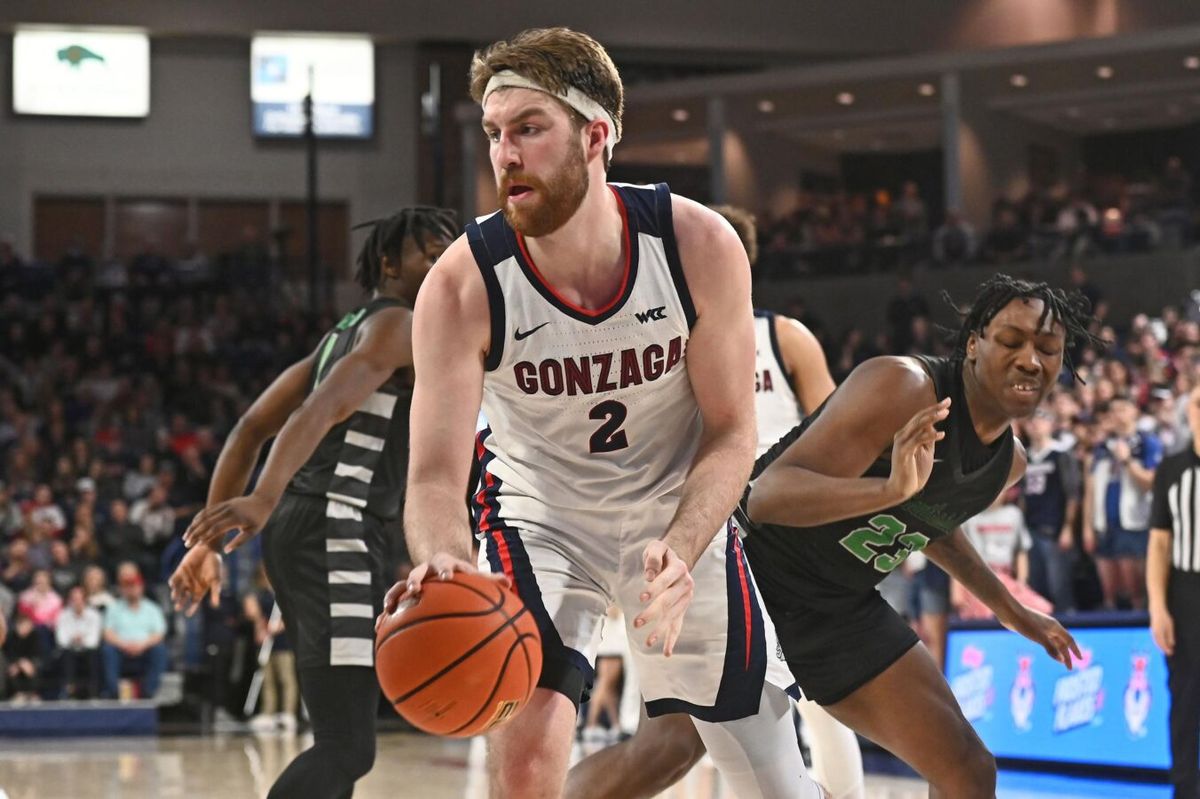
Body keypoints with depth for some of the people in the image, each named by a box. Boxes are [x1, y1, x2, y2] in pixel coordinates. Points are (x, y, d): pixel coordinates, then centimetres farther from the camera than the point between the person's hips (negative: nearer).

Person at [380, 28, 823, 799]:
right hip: (541, 517, -1)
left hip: (682, 519, 2)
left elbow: (730, 433, -14)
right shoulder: (462, 286, -26)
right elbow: (437, 473, -28)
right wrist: (442, 559, -52)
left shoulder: (700, 246, -23)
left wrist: (679, 555, -33)